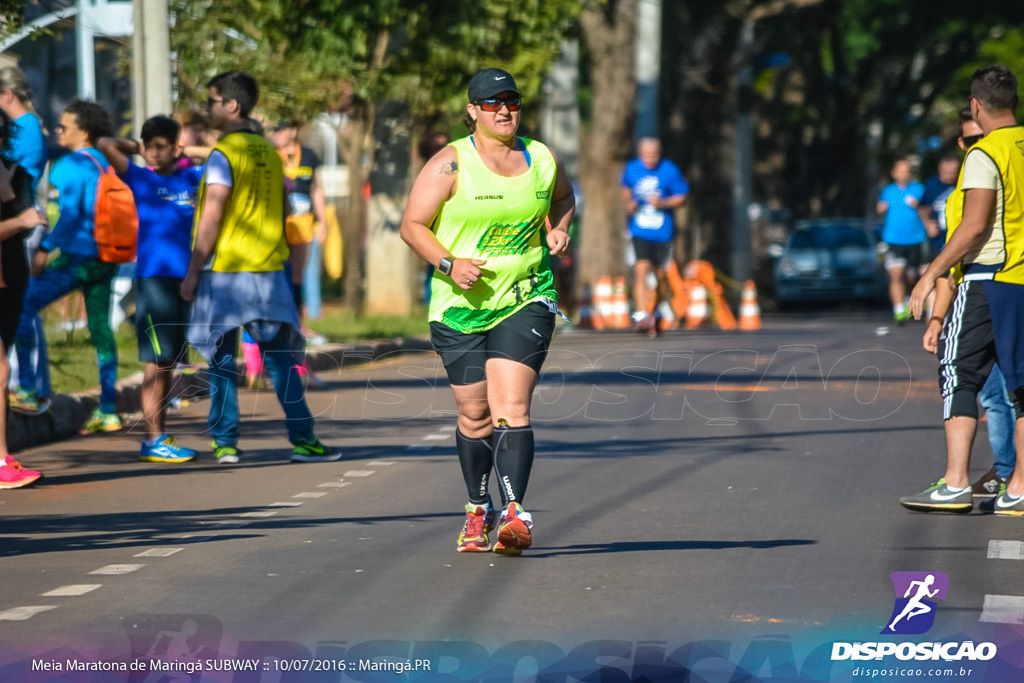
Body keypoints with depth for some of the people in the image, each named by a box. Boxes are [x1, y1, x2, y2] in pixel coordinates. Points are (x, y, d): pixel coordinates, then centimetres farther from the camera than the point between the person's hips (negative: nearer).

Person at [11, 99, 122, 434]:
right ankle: (108, 411, 11)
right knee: (100, 327, 10)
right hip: (105, 259, 9)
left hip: (78, 255, -9)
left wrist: (45, 248, -16)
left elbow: (71, 215, -20)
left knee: (22, 307, -1)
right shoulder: (104, 162, 13)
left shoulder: (72, 165, -12)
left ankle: (27, 390, -3)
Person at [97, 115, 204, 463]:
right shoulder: (140, 178, 0)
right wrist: (136, 148, 7)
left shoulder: (192, 177, 9)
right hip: (153, 276, -4)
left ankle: (158, 438, 13)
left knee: (169, 361, 8)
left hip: (187, 277, 4)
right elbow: (105, 145, -9)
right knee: (156, 361, -7)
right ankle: (153, 440, -7)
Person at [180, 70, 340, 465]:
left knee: (222, 360, 3)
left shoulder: (224, 154, -10)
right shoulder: (271, 153, 10)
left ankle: (225, 443, 4)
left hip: (224, 270, -5)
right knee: (281, 358, 7)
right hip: (269, 270, 5)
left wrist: (193, 272, -9)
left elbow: (211, 218, -13)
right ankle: (302, 439, 2)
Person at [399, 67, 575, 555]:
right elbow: (412, 226, -4)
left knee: (511, 409, -15)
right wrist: (448, 264, -18)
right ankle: (478, 511, 29)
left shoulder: (542, 159, 6)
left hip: (526, 301, 1)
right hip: (460, 307, -1)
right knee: (475, 415, 7)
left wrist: (559, 229, 7)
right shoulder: (451, 163, -6)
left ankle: (514, 515, -23)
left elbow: (563, 197, 27)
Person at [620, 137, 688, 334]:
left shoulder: (670, 171, -7)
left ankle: (654, 313, 33)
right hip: (640, 231, 0)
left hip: (663, 231, 0)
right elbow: (626, 189, 21)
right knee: (642, 270, -17)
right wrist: (628, 204, 0)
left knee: (661, 275, 9)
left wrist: (663, 203, -19)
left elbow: (682, 197, -1)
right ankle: (642, 316, -23)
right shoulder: (632, 169, 2)